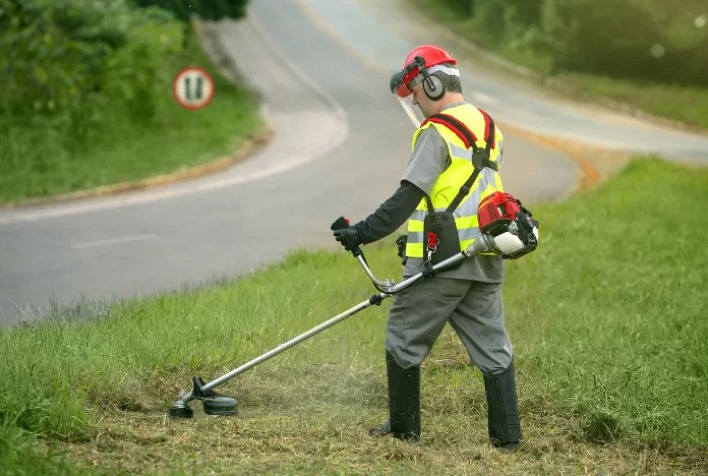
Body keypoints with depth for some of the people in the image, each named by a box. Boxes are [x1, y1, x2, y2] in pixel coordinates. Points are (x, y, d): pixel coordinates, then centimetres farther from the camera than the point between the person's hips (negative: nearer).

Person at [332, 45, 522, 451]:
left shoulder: (438, 132, -12)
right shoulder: (487, 127, 15)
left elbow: (408, 198, -18)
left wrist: (364, 233, -17)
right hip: (486, 263, 8)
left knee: (405, 339, 6)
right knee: (492, 346, 9)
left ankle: (404, 427, 13)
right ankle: (507, 434, 8)